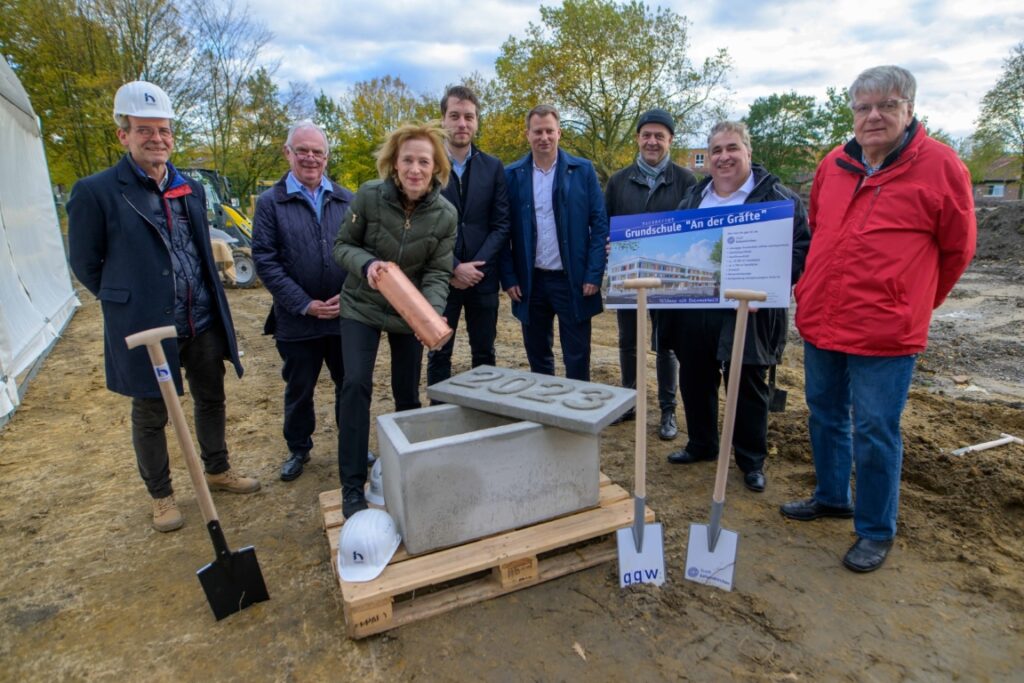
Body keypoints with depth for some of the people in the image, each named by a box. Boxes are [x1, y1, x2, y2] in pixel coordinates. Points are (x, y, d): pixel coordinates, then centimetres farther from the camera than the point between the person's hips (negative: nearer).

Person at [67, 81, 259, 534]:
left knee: (211, 399, 17)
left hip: (202, 325, 5)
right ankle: (161, 496, 31)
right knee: (151, 416, 11)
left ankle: (217, 471, 39)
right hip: (146, 329, -5)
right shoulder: (96, 192, -10)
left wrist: (207, 305, 12)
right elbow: (85, 265, -2)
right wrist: (131, 301, 4)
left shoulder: (191, 190, 7)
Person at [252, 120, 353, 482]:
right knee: (299, 389, 14)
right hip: (297, 319, -1)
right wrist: (305, 304, -12)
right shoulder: (270, 202, 0)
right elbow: (265, 261, -5)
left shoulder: (347, 200, 5)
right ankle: (298, 449, 35)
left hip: (346, 314, 1)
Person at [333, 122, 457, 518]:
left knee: (408, 393, 9)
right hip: (362, 307, -1)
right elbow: (343, 245, -6)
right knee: (356, 385, -13)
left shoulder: (446, 214, -12)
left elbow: (437, 274, -11)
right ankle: (352, 487, 0)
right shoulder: (369, 196, -16)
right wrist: (365, 262, -28)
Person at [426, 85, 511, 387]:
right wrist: (454, 268, -13)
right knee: (438, 354, 8)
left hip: (482, 277, 2)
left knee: (484, 353, 12)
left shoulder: (493, 167, 6)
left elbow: (501, 224, 2)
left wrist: (476, 266, -10)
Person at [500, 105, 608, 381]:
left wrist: (594, 274, -8)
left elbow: (599, 224, -2)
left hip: (573, 279, -1)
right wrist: (508, 277, -2)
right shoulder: (512, 174, 4)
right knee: (537, 355, 14)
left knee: (577, 358, 4)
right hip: (531, 280, 2)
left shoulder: (583, 170, 0)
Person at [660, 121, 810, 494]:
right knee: (695, 381, 15)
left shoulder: (776, 196, -4)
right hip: (693, 310, 5)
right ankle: (701, 445, 36)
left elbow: (801, 247, -9)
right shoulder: (694, 196, 14)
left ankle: (752, 461, 25)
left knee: (748, 387, 6)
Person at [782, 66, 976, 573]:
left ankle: (876, 531, 23)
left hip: (884, 332, -5)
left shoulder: (940, 166, -7)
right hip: (819, 322, 6)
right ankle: (832, 497, 40)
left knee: (874, 433, 3)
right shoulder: (833, 165, 7)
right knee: (825, 416, 18)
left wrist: (913, 303, 10)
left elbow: (957, 249, 2)